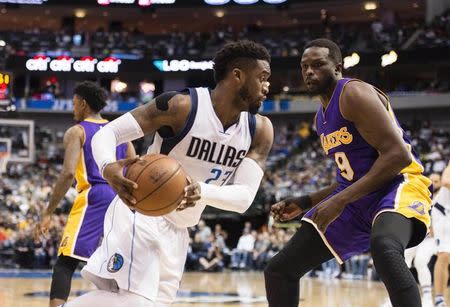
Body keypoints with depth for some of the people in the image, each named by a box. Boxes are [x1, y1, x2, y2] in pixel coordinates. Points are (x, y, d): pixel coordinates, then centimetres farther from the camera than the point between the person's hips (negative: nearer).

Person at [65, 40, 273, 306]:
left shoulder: (260, 130, -2)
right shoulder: (183, 105, -18)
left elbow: (244, 197, -11)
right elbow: (108, 132, -17)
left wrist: (201, 190, -33)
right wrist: (108, 168, -40)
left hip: (177, 231, 7)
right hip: (142, 212, -7)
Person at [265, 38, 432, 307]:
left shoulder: (354, 93, -12)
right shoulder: (322, 118, 16)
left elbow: (398, 155, -22)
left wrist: (341, 200, -25)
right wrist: (304, 203, 16)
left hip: (400, 185, -9)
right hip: (357, 197, 9)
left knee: (385, 249, -44)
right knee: (279, 271, 5)